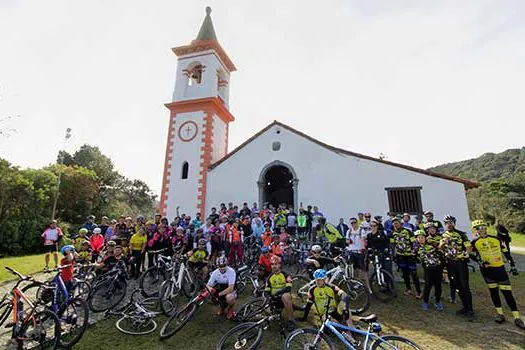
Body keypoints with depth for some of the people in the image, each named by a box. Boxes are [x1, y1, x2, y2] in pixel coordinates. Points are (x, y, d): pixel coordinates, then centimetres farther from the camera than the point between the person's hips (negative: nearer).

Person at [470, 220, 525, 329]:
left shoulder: (497, 239, 0)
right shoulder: (475, 242, -2)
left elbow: (506, 252, 9)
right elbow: (475, 255, 4)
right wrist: (481, 262, -13)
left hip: (500, 268, 0)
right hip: (487, 270, 0)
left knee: (507, 292, -2)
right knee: (493, 291, 7)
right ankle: (500, 314, 20)